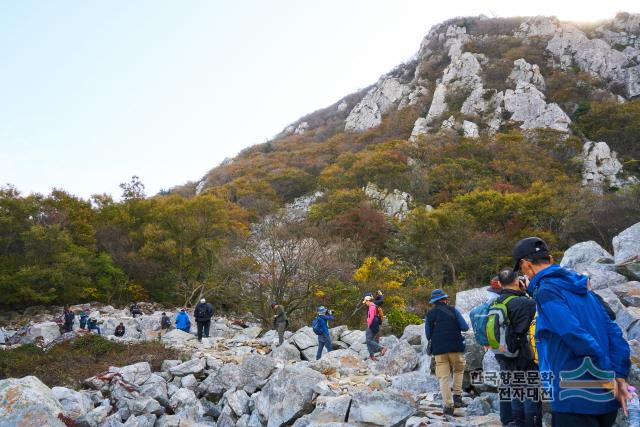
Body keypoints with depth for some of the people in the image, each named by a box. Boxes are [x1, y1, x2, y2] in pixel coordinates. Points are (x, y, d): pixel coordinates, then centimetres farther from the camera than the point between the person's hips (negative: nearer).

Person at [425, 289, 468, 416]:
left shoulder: (429, 314, 5)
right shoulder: (452, 310, -2)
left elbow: (428, 335, 9)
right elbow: (465, 327, -5)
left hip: (439, 349, 1)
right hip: (455, 347, -1)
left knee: (443, 377, 4)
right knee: (458, 370, 22)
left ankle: (448, 405, -2)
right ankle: (457, 396, 13)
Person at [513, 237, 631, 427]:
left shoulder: (545, 290, -13)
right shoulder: (582, 289, 12)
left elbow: (578, 337, -23)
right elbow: (613, 333, 8)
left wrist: (608, 377, -15)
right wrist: (619, 376, 3)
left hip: (575, 398, -8)